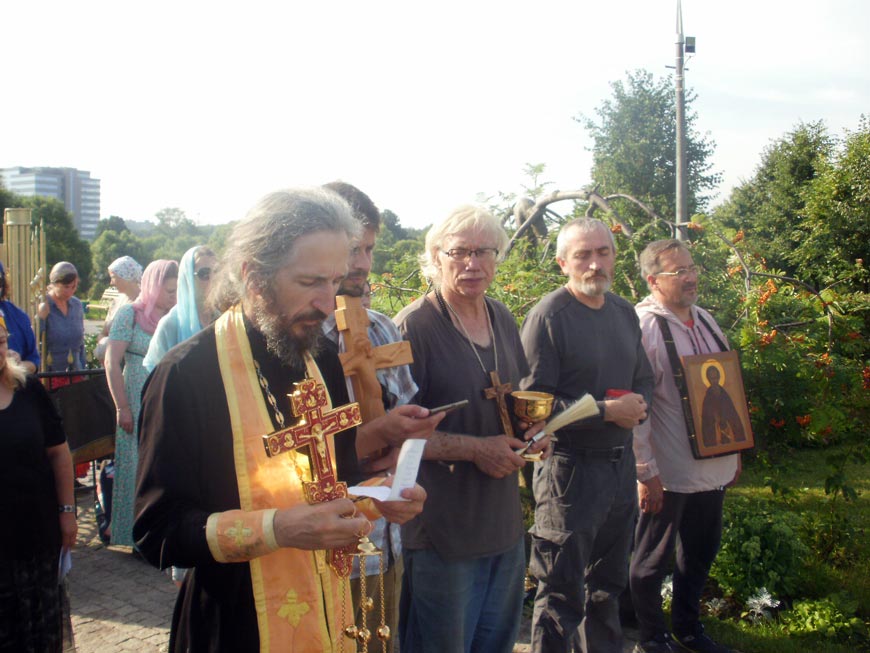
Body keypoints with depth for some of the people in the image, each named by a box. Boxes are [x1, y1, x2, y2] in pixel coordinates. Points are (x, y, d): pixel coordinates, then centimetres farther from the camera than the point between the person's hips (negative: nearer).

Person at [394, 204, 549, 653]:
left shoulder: (502, 319, 9)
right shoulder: (414, 326, -15)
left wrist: (533, 427, 2)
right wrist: (477, 449, -21)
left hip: (504, 524, 8)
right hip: (441, 533, -7)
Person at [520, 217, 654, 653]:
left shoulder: (624, 312, 9)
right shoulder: (547, 317, -14)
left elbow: (643, 380, 18)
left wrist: (637, 407, -5)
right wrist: (607, 411, -19)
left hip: (620, 465, 7)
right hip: (569, 467, -7)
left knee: (607, 584, 22)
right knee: (562, 595, 2)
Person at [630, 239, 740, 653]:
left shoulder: (704, 320, 8)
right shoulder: (643, 326, -17)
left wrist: (734, 449, 17)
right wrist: (646, 471, -19)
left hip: (712, 467, 8)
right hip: (669, 473, -8)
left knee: (700, 554, 21)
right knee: (653, 560, 10)